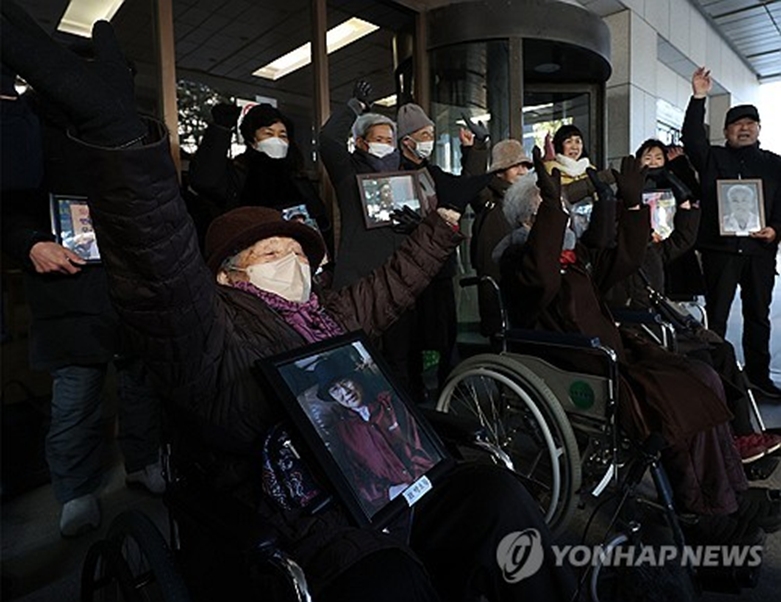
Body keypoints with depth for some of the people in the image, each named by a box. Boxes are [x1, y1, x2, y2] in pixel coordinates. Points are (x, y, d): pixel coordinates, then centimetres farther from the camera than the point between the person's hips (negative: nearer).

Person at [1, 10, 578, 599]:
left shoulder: (335, 312, 20)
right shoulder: (219, 329, -4)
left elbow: (394, 281, 32)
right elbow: (165, 271, -23)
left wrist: (442, 225, 39)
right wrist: (118, 131, -36)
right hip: (313, 520, -6)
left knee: (499, 493, -18)